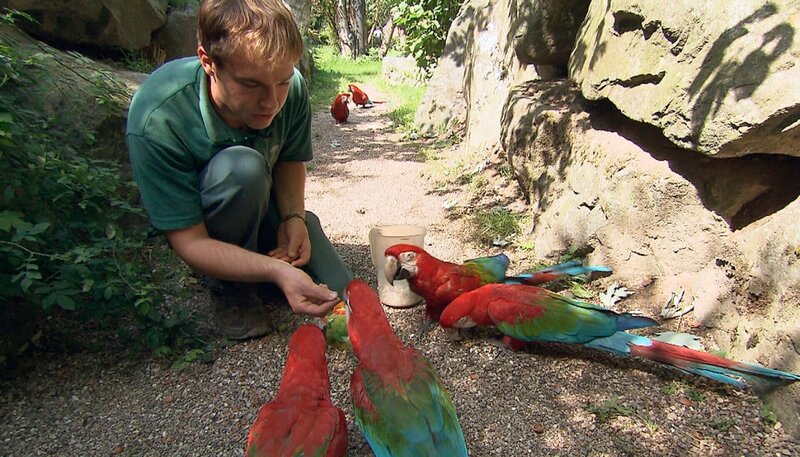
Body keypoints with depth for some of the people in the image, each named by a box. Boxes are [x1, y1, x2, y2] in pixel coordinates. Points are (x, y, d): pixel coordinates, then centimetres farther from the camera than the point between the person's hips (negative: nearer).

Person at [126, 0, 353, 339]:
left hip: (262, 206, 4)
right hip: (201, 226, -3)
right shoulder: (156, 120, -34)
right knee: (241, 166, -38)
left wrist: (294, 217, -23)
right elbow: (189, 242, -31)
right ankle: (229, 287, -11)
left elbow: (291, 160, -5)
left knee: (338, 296, -10)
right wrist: (276, 271, -45)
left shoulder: (290, 88, -23)